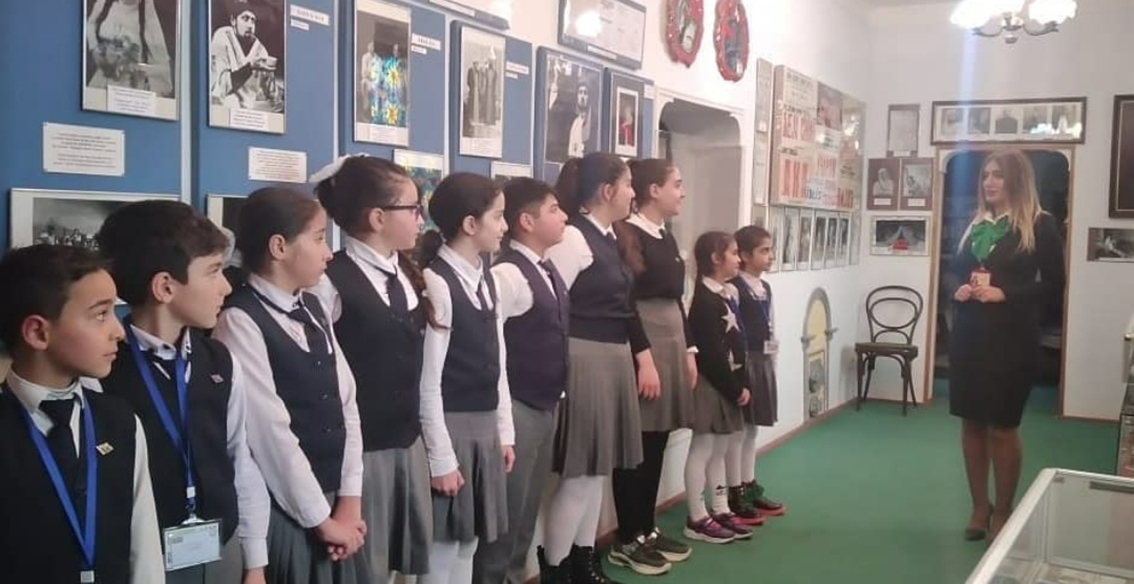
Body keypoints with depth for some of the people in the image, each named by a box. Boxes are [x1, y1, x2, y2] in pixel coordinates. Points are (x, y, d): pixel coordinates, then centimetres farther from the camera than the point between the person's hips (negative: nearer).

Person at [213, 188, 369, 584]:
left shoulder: (312, 310, 8)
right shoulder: (240, 321, -15)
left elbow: (346, 403, 6)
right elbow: (271, 432, -16)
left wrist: (349, 500, -1)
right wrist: (320, 517, -10)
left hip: (335, 506, 7)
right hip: (282, 513, -6)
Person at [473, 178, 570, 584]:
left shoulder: (549, 271, 11)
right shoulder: (507, 274, -18)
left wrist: (557, 397, 15)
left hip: (547, 406, 9)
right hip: (518, 409, -9)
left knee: (528, 509, 19)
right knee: (507, 511, 3)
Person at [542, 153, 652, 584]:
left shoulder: (610, 238, 14)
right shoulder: (572, 237, -14)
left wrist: (642, 357, 14)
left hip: (614, 360, 9)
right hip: (584, 362, -9)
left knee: (597, 468, 15)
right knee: (580, 473, -3)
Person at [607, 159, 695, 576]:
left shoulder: (667, 237, 15)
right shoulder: (627, 235, -12)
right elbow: (624, 303, -17)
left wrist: (688, 351, 16)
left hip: (672, 342, 9)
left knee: (657, 444, 13)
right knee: (637, 445, -2)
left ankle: (647, 529, 23)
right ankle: (627, 540, 9)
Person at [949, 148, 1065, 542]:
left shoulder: (1040, 226, -3)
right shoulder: (975, 225, 12)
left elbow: (1053, 288, -6)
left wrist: (1004, 294, -18)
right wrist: (960, 290, -3)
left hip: (1012, 340, -5)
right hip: (969, 336, 5)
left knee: (1002, 427, 1)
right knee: (971, 423, 9)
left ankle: (1003, 512, 17)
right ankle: (979, 507, 22)